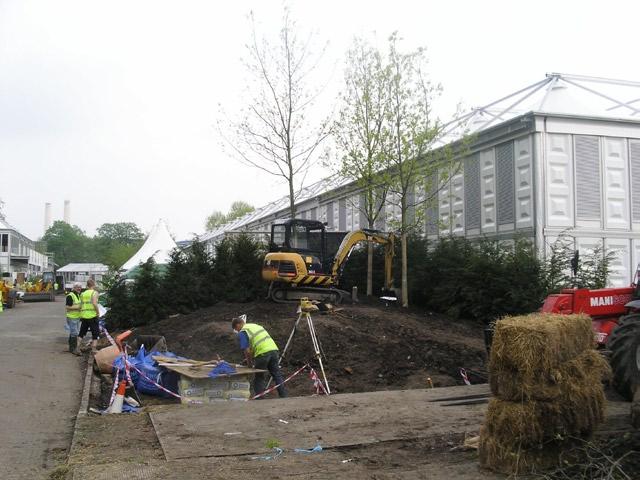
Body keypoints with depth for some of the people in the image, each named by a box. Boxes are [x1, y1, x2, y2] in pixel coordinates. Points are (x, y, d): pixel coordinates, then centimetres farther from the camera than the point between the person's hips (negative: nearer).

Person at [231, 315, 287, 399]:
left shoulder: (242, 333, 2)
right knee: (277, 375, 14)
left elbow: (247, 351, -5)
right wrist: (252, 358, 34)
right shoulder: (255, 325, 26)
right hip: (273, 348, 7)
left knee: (259, 379, 8)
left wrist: (249, 362, 11)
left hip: (263, 352, -7)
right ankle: (283, 396, 16)